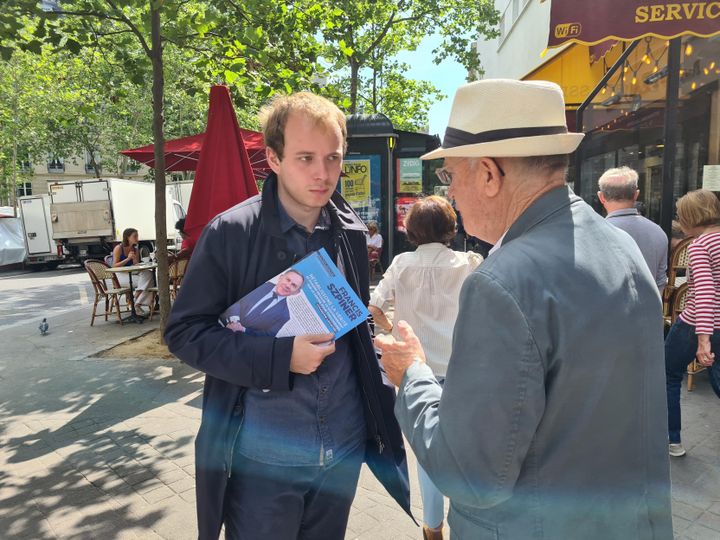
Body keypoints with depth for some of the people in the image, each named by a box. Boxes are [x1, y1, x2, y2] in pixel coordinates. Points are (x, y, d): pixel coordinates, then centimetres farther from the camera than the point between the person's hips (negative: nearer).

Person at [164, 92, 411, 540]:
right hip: (263, 457, -4)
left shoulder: (350, 232, 0)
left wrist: (380, 399, 7)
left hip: (344, 448, 4)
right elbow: (184, 332, -11)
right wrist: (280, 357, -22)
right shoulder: (230, 234, -14)